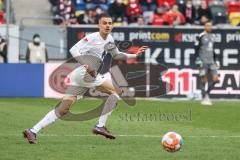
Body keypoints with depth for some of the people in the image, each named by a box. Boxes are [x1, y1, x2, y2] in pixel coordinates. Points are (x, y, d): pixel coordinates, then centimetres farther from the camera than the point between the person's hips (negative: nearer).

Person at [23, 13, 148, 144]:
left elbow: (116, 55, 33)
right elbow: (73, 50, -17)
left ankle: (33, 131, -1)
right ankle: (100, 126, -9)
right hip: (83, 74, -9)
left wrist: (134, 55, 23)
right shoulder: (93, 38, -9)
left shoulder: (109, 39, 18)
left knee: (63, 109, 3)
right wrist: (86, 65, -27)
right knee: (117, 90, -5)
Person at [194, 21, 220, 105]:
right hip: (203, 62, -6)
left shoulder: (211, 36, 16)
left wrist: (216, 60, 21)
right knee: (204, 80, -2)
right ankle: (204, 98, 5)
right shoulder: (200, 36, -6)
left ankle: (207, 94, 14)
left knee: (215, 79, -4)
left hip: (211, 61, 6)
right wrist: (198, 59, -15)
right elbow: (196, 49, -7)